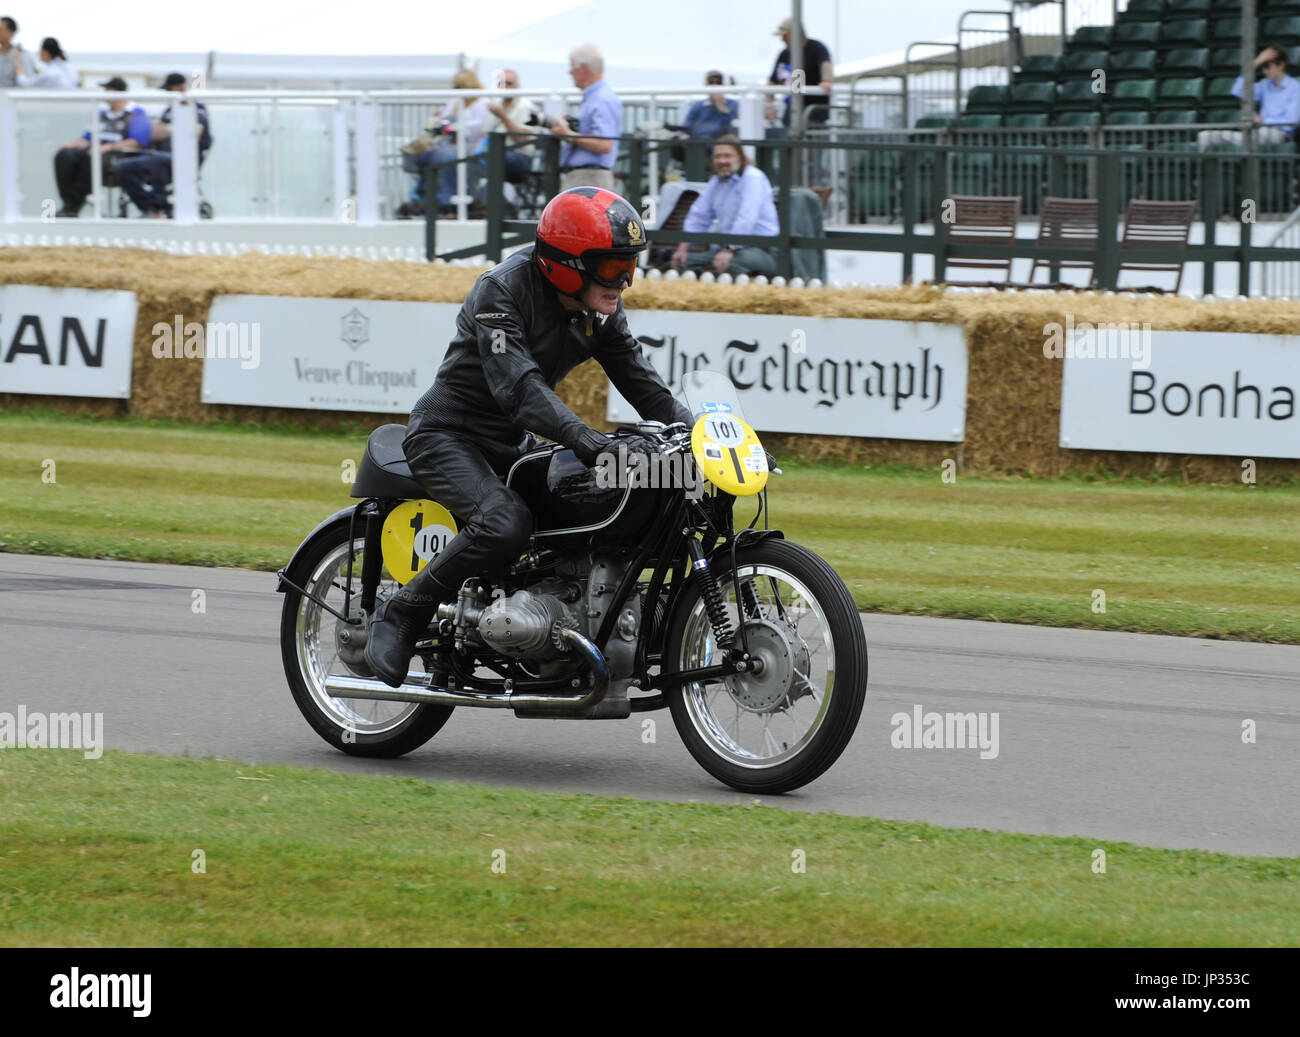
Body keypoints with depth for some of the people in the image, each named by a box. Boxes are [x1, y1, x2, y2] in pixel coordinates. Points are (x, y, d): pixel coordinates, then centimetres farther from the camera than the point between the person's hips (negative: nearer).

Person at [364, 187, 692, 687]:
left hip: (510, 445, 8)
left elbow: (642, 382, 2)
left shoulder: (600, 312, 1)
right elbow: (518, 388, -34)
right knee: (506, 521, -34)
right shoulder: (500, 291, -23)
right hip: (446, 435, -8)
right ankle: (400, 614, -19)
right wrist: (590, 442, -46)